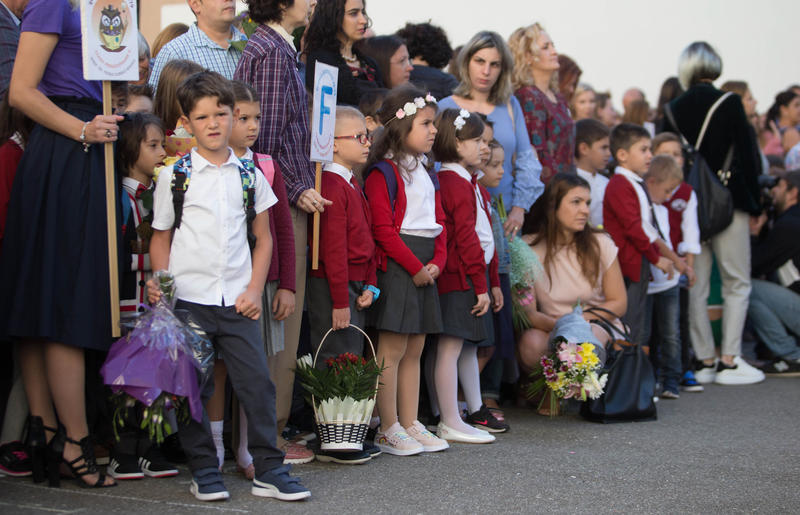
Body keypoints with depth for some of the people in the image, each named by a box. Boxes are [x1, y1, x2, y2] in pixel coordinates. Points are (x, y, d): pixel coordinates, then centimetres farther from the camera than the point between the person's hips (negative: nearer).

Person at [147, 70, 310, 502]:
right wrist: (159, 284, -6)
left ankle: (269, 470, 8)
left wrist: (255, 289, 2)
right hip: (187, 298, -1)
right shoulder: (174, 176, 3)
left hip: (237, 301, 1)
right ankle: (204, 472, 14)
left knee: (257, 381, -2)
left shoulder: (250, 176, 8)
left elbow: (263, 238, 12)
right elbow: (161, 237, 8)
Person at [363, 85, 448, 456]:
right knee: (392, 349, -5)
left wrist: (437, 262, 0)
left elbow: (438, 222, 17)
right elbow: (383, 230, -16)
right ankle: (388, 430, 1)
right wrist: (415, 268, -15)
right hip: (396, 268, -9)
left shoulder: (425, 172, 17)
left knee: (414, 350, 11)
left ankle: (410, 424, 18)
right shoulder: (383, 172, -10)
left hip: (425, 269, 9)